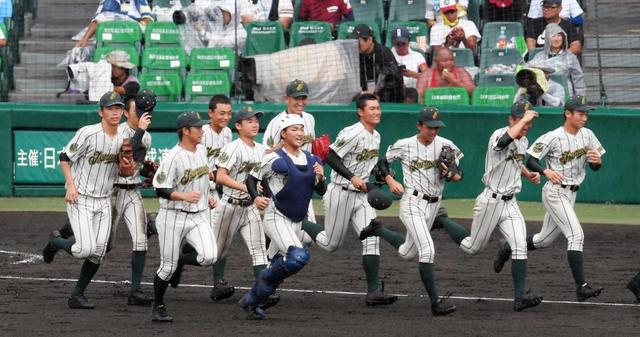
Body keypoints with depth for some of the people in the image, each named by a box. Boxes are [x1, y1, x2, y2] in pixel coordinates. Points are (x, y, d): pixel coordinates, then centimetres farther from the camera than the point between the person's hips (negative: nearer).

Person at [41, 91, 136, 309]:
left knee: (98, 252, 0)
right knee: (85, 249, -16)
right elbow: (65, 157, -9)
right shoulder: (88, 133, -14)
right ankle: (55, 242, 16)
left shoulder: (122, 140, 5)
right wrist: (71, 185, -19)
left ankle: (77, 295, 11)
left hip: (104, 201, 6)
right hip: (80, 200, -6)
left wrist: (126, 168, -8)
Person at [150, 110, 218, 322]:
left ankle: (180, 261, 16)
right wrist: (185, 197, -31)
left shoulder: (202, 151, 6)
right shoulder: (173, 157, -18)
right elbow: (161, 189, -19)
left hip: (199, 216, 6)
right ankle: (158, 308, 20)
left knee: (209, 257, -15)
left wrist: (208, 197, 11)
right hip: (173, 217, -6)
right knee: (168, 266, 0)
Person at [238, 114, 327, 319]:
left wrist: (320, 177, -10)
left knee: (282, 264, 9)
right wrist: (256, 198, -20)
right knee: (299, 256, -26)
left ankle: (251, 301, 25)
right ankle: (268, 278, -3)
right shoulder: (274, 159, -10)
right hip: (276, 217, -7)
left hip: (297, 221, 7)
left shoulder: (311, 160, 8)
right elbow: (252, 179, -2)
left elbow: (321, 191, 10)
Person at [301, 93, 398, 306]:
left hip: (362, 196, 7)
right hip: (341, 194, -7)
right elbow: (330, 156, -23)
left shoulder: (376, 136, 10)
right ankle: (299, 224, 31)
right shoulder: (353, 134, -18)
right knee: (331, 244, 4)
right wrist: (353, 178, -27)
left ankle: (374, 291, -11)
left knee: (372, 240, -8)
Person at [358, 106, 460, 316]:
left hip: (433, 205, 5)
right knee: (427, 250, -20)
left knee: (407, 253, 19)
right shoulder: (404, 146, -6)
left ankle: (377, 230, 45)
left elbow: (459, 175, 5)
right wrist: (391, 181, -10)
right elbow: (382, 163, 7)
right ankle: (435, 302, -20)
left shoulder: (446, 146, -1)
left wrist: (451, 174, -18)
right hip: (412, 203, -5)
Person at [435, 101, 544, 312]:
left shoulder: (524, 141, 9)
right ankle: (441, 220, 33)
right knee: (472, 247, 8)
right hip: (490, 201, -7)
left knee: (520, 247, -10)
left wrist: (528, 174, 11)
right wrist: (523, 119, -38)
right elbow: (505, 141, -45)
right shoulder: (499, 135, -18)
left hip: (510, 203, 7)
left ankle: (520, 297, -12)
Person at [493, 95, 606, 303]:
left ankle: (508, 249, 42)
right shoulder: (553, 138, -15)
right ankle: (581, 287, -23)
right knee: (576, 235, -20)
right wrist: (546, 171, -32)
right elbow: (528, 160, -14)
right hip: (555, 192, -8)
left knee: (544, 240, 18)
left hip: (571, 194, 8)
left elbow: (595, 167, 9)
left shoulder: (587, 135, 5)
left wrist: (596, 161, -15)